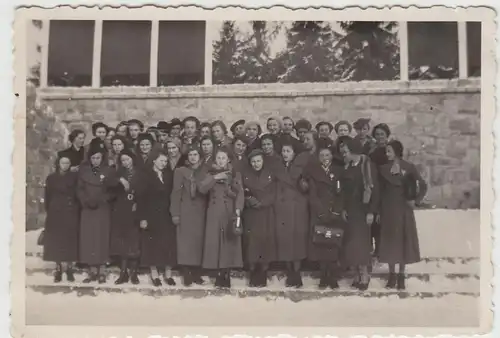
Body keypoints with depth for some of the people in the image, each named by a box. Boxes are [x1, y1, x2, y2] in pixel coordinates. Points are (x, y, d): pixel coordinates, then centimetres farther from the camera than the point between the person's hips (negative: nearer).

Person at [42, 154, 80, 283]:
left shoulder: (74, 177, 3)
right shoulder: (51, 178, 6)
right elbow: (47, 197, 7)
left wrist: (77, 210, -6)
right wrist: (49, 211, -1)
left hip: (71, 214, -1)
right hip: (56, 214, 1)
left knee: (70, 241, 0)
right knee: (56, 241, 1)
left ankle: (69, 269, 9)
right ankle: (58, 269, 9)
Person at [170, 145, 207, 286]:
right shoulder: (180, 171, 3)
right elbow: (176, 193, -2)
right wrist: (175, 213, -8)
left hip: (200, 211, 2)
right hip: (185, 210, -2)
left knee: (198, 241, 2)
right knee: (185, 241, -4)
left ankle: (196, 273, 8)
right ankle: (186, 274, -1)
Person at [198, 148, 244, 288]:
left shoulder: (235, 174, 9)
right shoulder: (208, 173, 12)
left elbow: (240, 193, -2)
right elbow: (202, 188, -5)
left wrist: (238, 208, -17)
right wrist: (215, 178, -14)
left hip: (230, 212, -1)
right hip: (214, 213, 1)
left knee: (229, 242, -5)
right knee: (215, 242, -4)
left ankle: (226, 275, 1)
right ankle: (219, 275, 2)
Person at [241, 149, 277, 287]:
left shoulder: (270, 175, 5)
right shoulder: (245, 175, 7)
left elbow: (273, 195, -1)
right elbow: (241, 194, 3)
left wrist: (261, 203, -14)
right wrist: (249, 201, -16)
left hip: (266, 214, 0)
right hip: (251, 214, 0)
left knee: (266, 240, -3)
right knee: (252, 241, -4)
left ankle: (263, 275, 4)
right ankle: (253, 275, 3)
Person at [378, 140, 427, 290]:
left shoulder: (409, 167, -4)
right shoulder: (384, 168, 3)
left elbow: (423, 185, -1)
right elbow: (381, 191, 3)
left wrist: (416, 200, -9)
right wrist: (378, 211, -1)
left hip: (404, 208, -2)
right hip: (388, 209, 2)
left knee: (404, 240, 3)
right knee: (390, 240, 4)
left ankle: (401, 275, 13)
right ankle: (392, 274, 14)